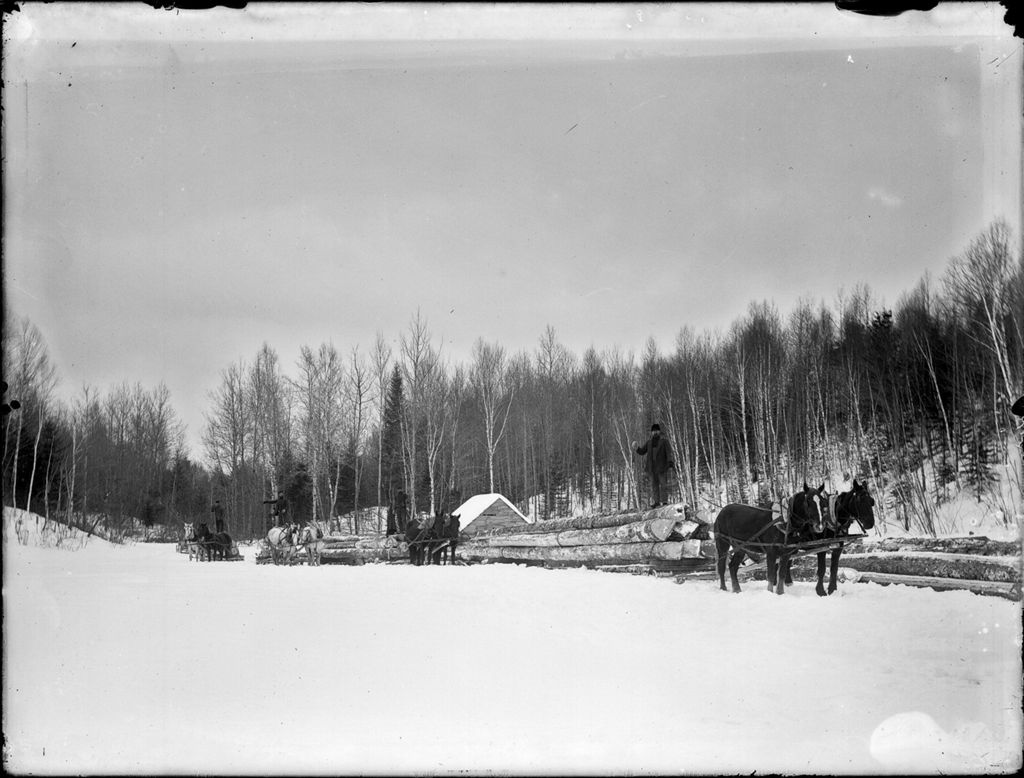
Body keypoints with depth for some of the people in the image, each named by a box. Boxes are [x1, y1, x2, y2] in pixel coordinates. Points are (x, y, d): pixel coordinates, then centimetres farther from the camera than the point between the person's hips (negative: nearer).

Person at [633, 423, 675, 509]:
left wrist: (670, 463, -18)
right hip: (652, 468, 4)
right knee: (654, 484, 1)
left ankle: (664, 501, -7)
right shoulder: (649, 443, 16)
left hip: (662, 467, -4)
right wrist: (636, 447, -7)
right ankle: (656, 501, 3)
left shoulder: (664, 441, 4)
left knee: (663, 484, -7)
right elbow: (641, 452, 14)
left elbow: (669, 453, -5)